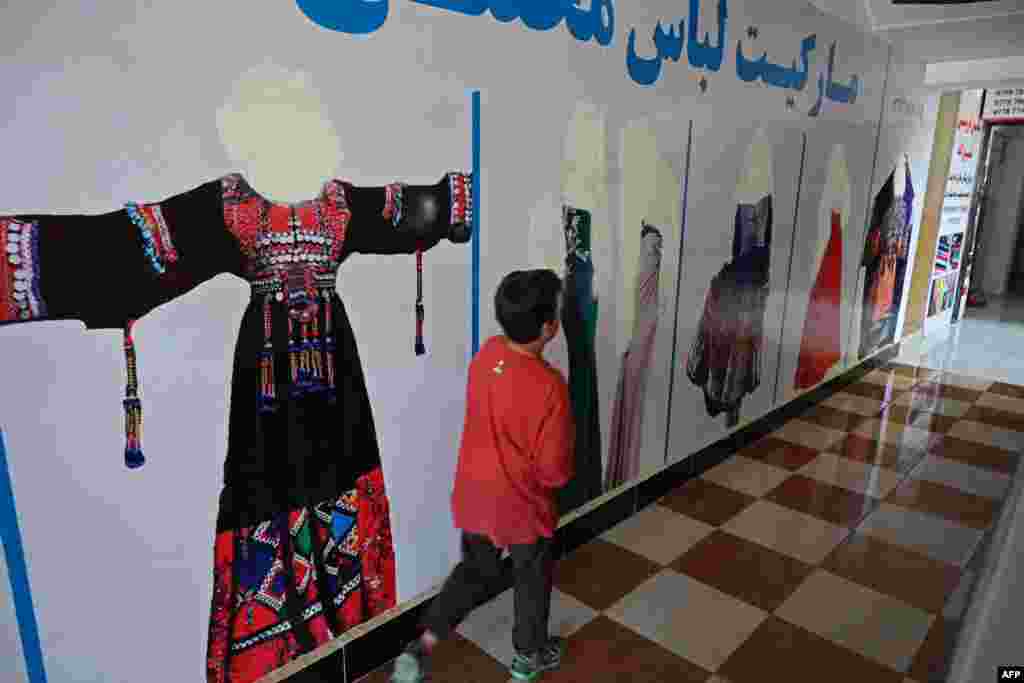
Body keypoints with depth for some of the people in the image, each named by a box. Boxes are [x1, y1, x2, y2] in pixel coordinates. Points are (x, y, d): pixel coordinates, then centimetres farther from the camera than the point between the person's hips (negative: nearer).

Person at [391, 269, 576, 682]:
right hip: (521, 504, -5)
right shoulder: (549, 386, -30)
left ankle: (420, 649, 24)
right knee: (532, 578, 22)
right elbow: (554, 471, -22)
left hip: (474, 492, 6)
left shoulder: (487, 353, -10)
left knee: (476, 571, 27)